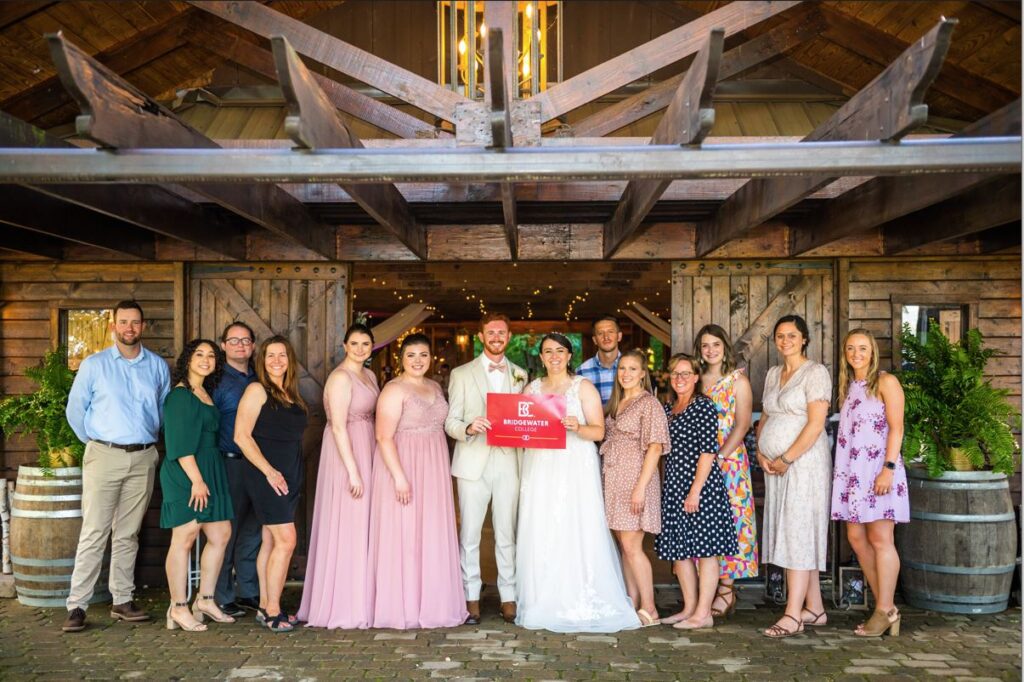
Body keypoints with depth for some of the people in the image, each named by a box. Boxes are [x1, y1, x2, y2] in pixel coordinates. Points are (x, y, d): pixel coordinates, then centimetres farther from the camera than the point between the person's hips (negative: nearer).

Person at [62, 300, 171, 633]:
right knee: (94, 533, -6)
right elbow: (75, 410, 6)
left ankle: (123, 600, 16)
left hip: (143, 458, 3)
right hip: (104, 456, -3)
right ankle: (77, 605, -2)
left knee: (128, 534, 9)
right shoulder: (93, 365, 1)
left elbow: (165, 408, 18)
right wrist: (96, 442, 8)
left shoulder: (158, 366, 8)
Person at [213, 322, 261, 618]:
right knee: (227, 531, 0)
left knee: (252, 531, 12)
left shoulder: (259, 381, 13)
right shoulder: (217, 381, -4)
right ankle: (222, 597, 10)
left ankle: (249, 592, 23)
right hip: (230, 463, -6)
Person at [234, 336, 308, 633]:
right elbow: (242, 435, -12)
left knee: (271, 541, 10)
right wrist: (269, 471, -15)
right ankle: (273, 610, -3)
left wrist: (291, 474, 9)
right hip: (267, 475, -7)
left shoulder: (291, 395, 14)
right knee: (286, 540, -11)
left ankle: (266, 607, 17)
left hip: (289, 476, 7)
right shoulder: (257, 390, -7)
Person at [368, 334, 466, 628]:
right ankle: (403, 608, 9)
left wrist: (442, 470, 11)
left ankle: (430, 603, 22)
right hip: (404, 469, -7)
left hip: (433, 472, 7)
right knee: (404, 537, -1)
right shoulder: (394, 390, -11)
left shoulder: (435, 386, 12)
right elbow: (384, 437, -17)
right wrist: (399, 477, -22)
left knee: (432, 536, 12)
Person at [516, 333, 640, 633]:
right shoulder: (531, 389, 15)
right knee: (541, 534, 0)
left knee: (577, 532, -7)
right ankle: (545, 604, 8)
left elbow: (599, 431, -4)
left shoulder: (583, 387, 3)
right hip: (540, 470, 4)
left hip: (575, 470, -3)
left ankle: (581, 604, 0)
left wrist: (578, 427, -22)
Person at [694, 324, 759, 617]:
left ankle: (726, 591, 2)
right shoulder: (697, 380, 13)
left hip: (728, 459, -4)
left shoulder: (737, 380, -1)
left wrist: (720, 457, -16)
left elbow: (742, 424, -8)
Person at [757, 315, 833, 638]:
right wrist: (760, 451, 3)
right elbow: (765, 418, 19)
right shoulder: (773, 374, 16)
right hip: (775, 466, 8)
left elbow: (816, 424, -15)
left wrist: (786, 459, -16)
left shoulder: (815, 372, -8)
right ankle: (814, 608, 18)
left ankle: (793, 615, -7)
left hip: (804, 462, -8)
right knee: (789, 535, 9)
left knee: (798, 533, -8)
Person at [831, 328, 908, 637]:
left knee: (879, 539, -5)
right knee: (856, 537, 5)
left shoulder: (885, 382, -2)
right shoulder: (847, 386, 18)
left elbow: (896, 428, -9)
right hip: (851, 470, 7)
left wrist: (889, 468, -17)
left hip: (877, 468, -7)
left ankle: (885, 611, 3)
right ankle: (886, 608, 14)